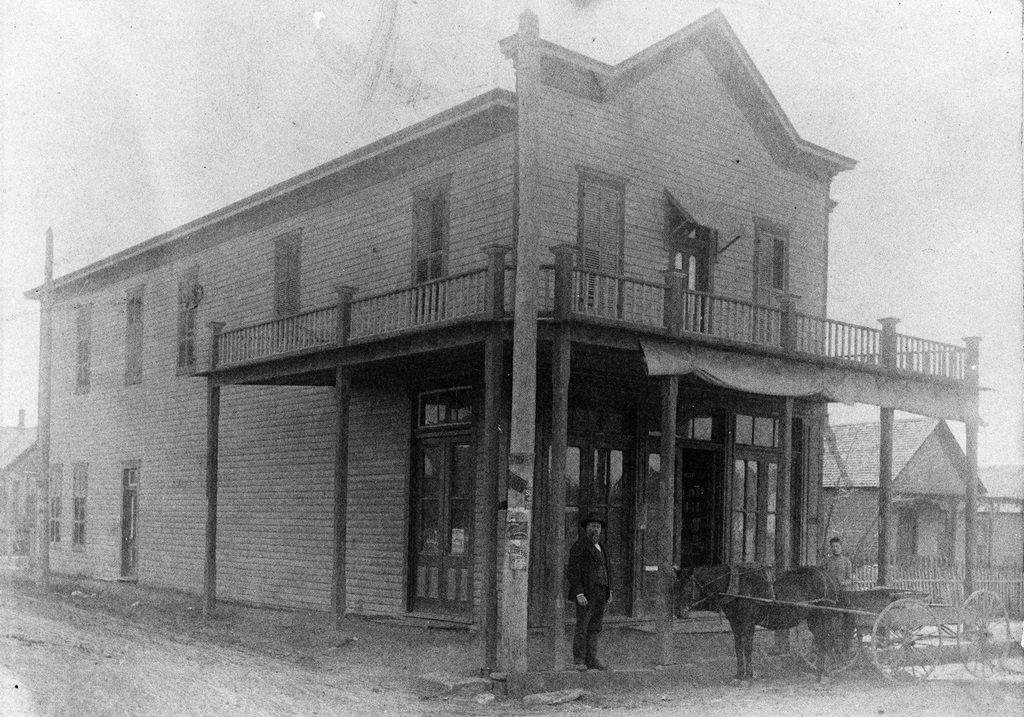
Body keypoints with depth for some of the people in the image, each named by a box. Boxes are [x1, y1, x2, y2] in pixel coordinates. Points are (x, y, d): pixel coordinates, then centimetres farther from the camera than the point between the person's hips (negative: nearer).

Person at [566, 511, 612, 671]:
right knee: (582, 627, -7)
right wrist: (579, 594, -21)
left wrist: (609, 591, 15)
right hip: (586, 593, -8)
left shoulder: (599, 547, 16)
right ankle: (579, 662, -4)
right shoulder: (579, 546, -9)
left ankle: (591, 660, 9)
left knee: (595, 628, 6)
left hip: (600, 593, 8)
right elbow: (573, 572, -14)